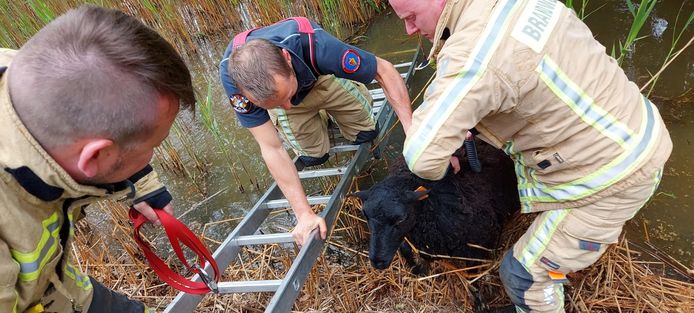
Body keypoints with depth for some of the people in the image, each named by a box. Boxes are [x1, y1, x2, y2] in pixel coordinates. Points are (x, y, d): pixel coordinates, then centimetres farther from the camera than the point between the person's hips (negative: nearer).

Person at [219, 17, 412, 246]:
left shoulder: (313, 44, -46)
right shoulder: (232, 74, -41)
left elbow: (384, 70, -33)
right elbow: (271, 149, -36)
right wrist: (304, 214, -37)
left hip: (321, 77, 0)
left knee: (365, 133, -3)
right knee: (313, 156, -4)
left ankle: (330, 110, 26)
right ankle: (315, 120, 27)